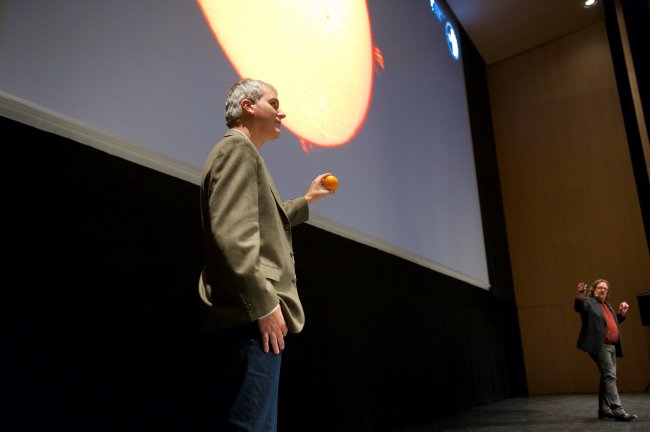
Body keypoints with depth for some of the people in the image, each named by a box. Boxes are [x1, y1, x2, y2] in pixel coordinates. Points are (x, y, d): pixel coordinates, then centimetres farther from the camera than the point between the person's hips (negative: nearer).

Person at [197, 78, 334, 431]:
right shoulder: (238, 146, -7)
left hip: (247, 314, 11)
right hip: (250, 315, -11)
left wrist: (307, 200, 39)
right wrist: (265, 305, -22)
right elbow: (231, 232, -21)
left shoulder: (239, 151, 25)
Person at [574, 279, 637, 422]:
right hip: (599, 346, -9)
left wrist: (622, 313, 15)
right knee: (610, 376, -15)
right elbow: (578, 307, -23)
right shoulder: (588, 302, -2)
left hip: (612, 346, 9)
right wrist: (579, 296, -42)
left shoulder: (607, 305, 23)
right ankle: (618, 411, -19)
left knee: (607, 377, 11)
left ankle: (604, 410, 18)